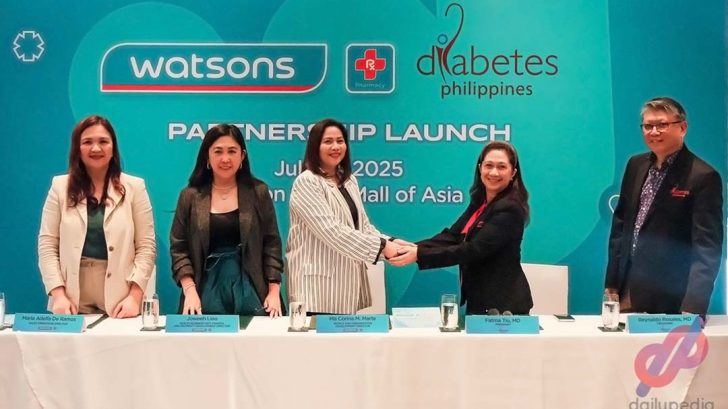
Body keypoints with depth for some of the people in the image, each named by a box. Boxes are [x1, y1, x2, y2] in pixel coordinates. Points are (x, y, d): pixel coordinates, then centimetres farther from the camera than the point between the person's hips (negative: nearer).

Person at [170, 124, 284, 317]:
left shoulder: (258, 192, 4)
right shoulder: (190, 196, 4)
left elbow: (272, 244, 2)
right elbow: (178, 248, 3)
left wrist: (274, 291, -5)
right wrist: (189, 291, -8)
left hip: (249, 290, 0)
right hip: (207, 290, 0)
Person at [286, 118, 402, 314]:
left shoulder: (350, 181, 14)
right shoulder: (307, 182, -11)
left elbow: (363, 226, 12)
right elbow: (332, 231, -21)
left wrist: (390, 243, -7)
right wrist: (381, 246, -21)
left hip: (349, 282, 7)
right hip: (319, 283, -7)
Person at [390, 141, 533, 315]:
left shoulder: (510, 209, -18)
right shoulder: (480, 201, 8)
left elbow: (474, 250, -25)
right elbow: (452, 235, -1)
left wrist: (419, 255, -28)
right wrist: (414, 248, -17)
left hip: (503, 303, -7)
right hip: (479, 299, 7)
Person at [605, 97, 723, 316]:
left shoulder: (703, 177, -13)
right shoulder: (636, 165, 6)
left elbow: (707, 248, -17)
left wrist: (693, 308, -25)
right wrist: (611, 283, 10)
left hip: (669, 301, -5)